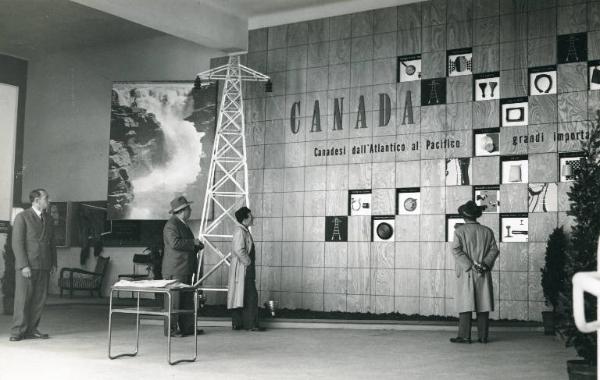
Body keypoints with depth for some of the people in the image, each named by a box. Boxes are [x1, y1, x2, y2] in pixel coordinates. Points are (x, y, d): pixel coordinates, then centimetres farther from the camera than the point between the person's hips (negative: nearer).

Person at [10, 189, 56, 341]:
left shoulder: (48, 219, 17)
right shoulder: (22, 217, -2)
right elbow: (17, 243, -8)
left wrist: (53, 262, 11)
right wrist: (23, 265, -15)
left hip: (44, 266, 6)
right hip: (27, 266, -6)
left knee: (40, 299, 2)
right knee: (23, 298, -5)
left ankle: (31, 329, 8)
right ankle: (18, 331, 1)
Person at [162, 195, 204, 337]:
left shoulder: (183, 224, 20)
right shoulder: (171, 225, -12)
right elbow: (175, 243, -25)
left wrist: (197, 246, 10)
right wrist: (193, 242, -16)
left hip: (185, 269, 10)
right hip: (175, 270, -10)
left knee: (187, 299, 10)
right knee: (174, 299, -6)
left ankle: (188, 328, 14)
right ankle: (170, 329, -1)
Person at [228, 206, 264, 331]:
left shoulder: (244, 231, 16)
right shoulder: (240, 231, -16)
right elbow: (239, 250, -26)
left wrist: (250, 262, 16)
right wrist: (248, 262, -17)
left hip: (246, 269, 10)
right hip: (243, 269, -10)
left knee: (240, 297, 12)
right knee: (251, 296, -9)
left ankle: (237, 323, 17)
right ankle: (250, 324, -6)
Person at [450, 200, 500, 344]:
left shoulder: (459, 231, -3)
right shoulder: (487, 231, 6)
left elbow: (456, 250, -13)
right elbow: (494, 250, -1)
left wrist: (470, 265, -14)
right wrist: (485, 264, -7)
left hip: (466, 273, -3)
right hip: (483, 275, 3)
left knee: (465, 305, -1)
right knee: (483, 306, 6)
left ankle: (464, 336, -2)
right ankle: (483, 336, 7)